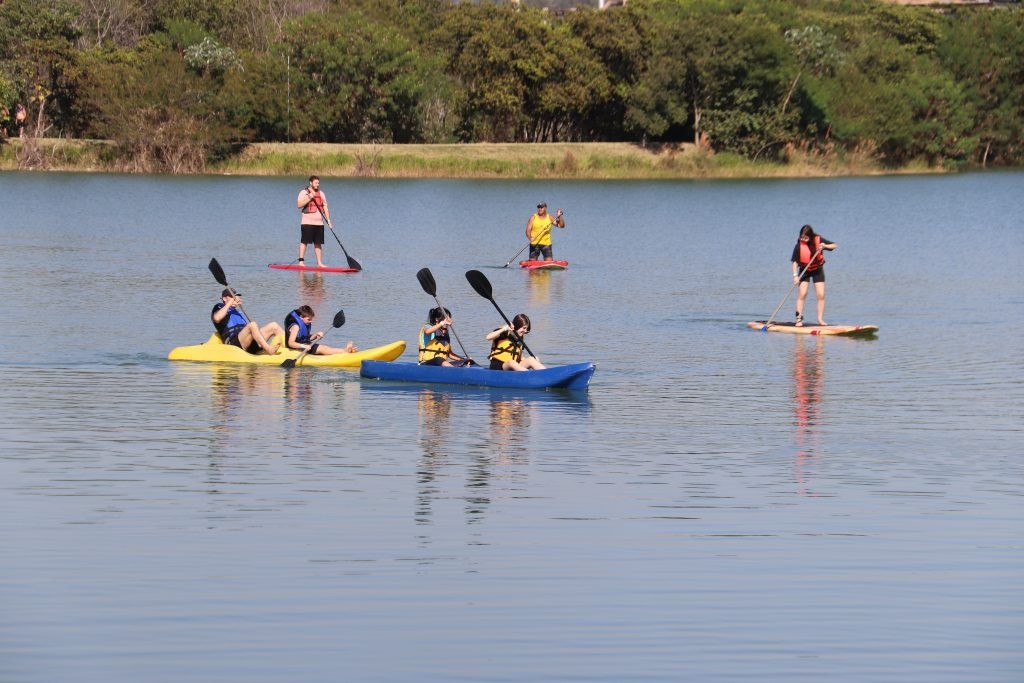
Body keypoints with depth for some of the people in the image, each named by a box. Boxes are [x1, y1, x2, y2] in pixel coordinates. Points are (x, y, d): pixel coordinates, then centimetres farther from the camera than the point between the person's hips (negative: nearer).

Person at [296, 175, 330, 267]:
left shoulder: (321, 193, 15)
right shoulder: (304, 192, -2)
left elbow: (325, 207, 15)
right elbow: (299, 204, -14)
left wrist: (328, 219, 5)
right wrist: (309, 198, -20)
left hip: (319, 222, 6)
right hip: (307, 222, -6)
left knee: (318, 243, 6)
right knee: (304, 241, -8)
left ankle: (319, 263, 7)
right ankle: (301, 261, -6)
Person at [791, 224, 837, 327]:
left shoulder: (818, 240, -15)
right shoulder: (799, 245, -19)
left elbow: (834, 245, -7)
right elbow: (795, 261, -15)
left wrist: (825, 246, -27)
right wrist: (795, 275, -23)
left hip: (818, 270, 1)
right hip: (804, 271, -1)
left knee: (821, 295, -3)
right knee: (802, 294, -11)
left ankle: (820, 319, 5)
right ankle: (799, 319, -7)